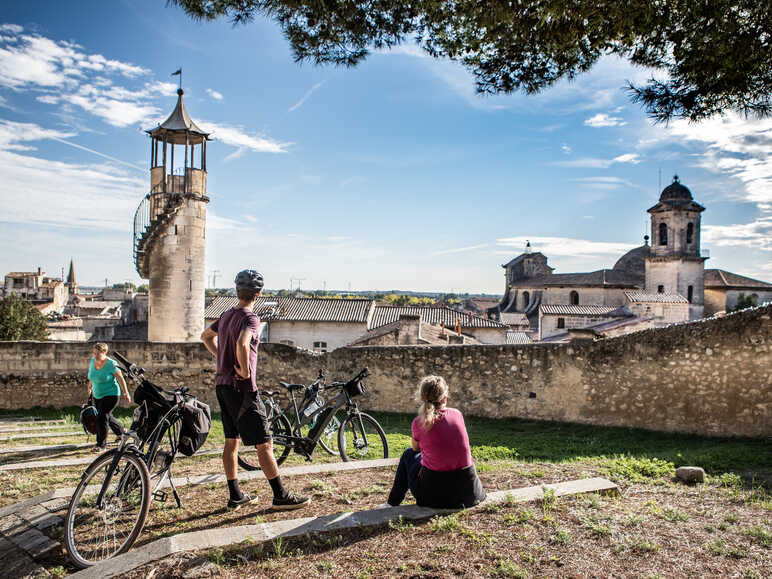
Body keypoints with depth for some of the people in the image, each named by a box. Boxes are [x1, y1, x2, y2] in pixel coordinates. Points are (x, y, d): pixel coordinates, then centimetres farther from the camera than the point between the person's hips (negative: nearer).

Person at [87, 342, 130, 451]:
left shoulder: (111, 364, -20)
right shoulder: (92, 361, -2)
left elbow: (120, 379, -13)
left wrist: (126, 394, -11)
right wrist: (90, 386, 27)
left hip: (110, 394, -7)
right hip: (97, 395, 7)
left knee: (102, 417, -14)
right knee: (107, 416, 19)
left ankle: (101, 444, -3)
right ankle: (121, 431, 42)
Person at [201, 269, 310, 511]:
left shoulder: (226, 315, 11)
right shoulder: (250, 318, -16)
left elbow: (206, 336, 28)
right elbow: (242, 343, -36)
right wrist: (245, 370, -21)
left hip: (222, 384, 9)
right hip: (241, 388, -9)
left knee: (231, 442, 14)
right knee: (264, 443, -3)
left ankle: (235, 495, 22)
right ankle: (281, 496, 3)